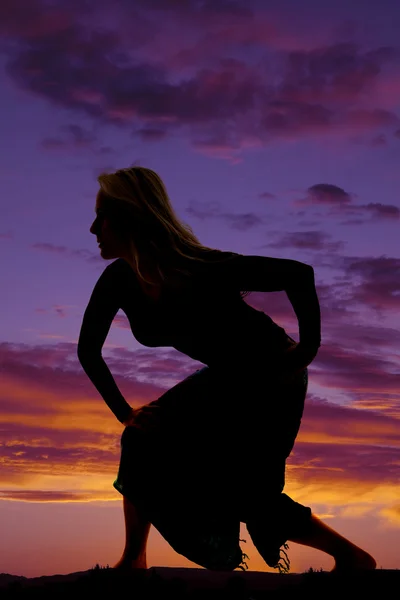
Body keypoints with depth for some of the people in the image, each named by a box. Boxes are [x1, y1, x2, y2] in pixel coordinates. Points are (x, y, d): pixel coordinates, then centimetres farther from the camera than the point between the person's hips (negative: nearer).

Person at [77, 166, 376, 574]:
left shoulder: (199, 269, -32)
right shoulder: (118, 281, -12)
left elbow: (299, 274, -32)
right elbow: (88, 350, 0)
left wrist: (309, 348, -23)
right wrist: (124, 413, -3)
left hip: (273, 376, -6)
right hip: (224, 379, 7)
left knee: (246, 492, -4)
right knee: (143, 441, -4)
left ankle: (352, 557, 13)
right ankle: (133, 560, 9)